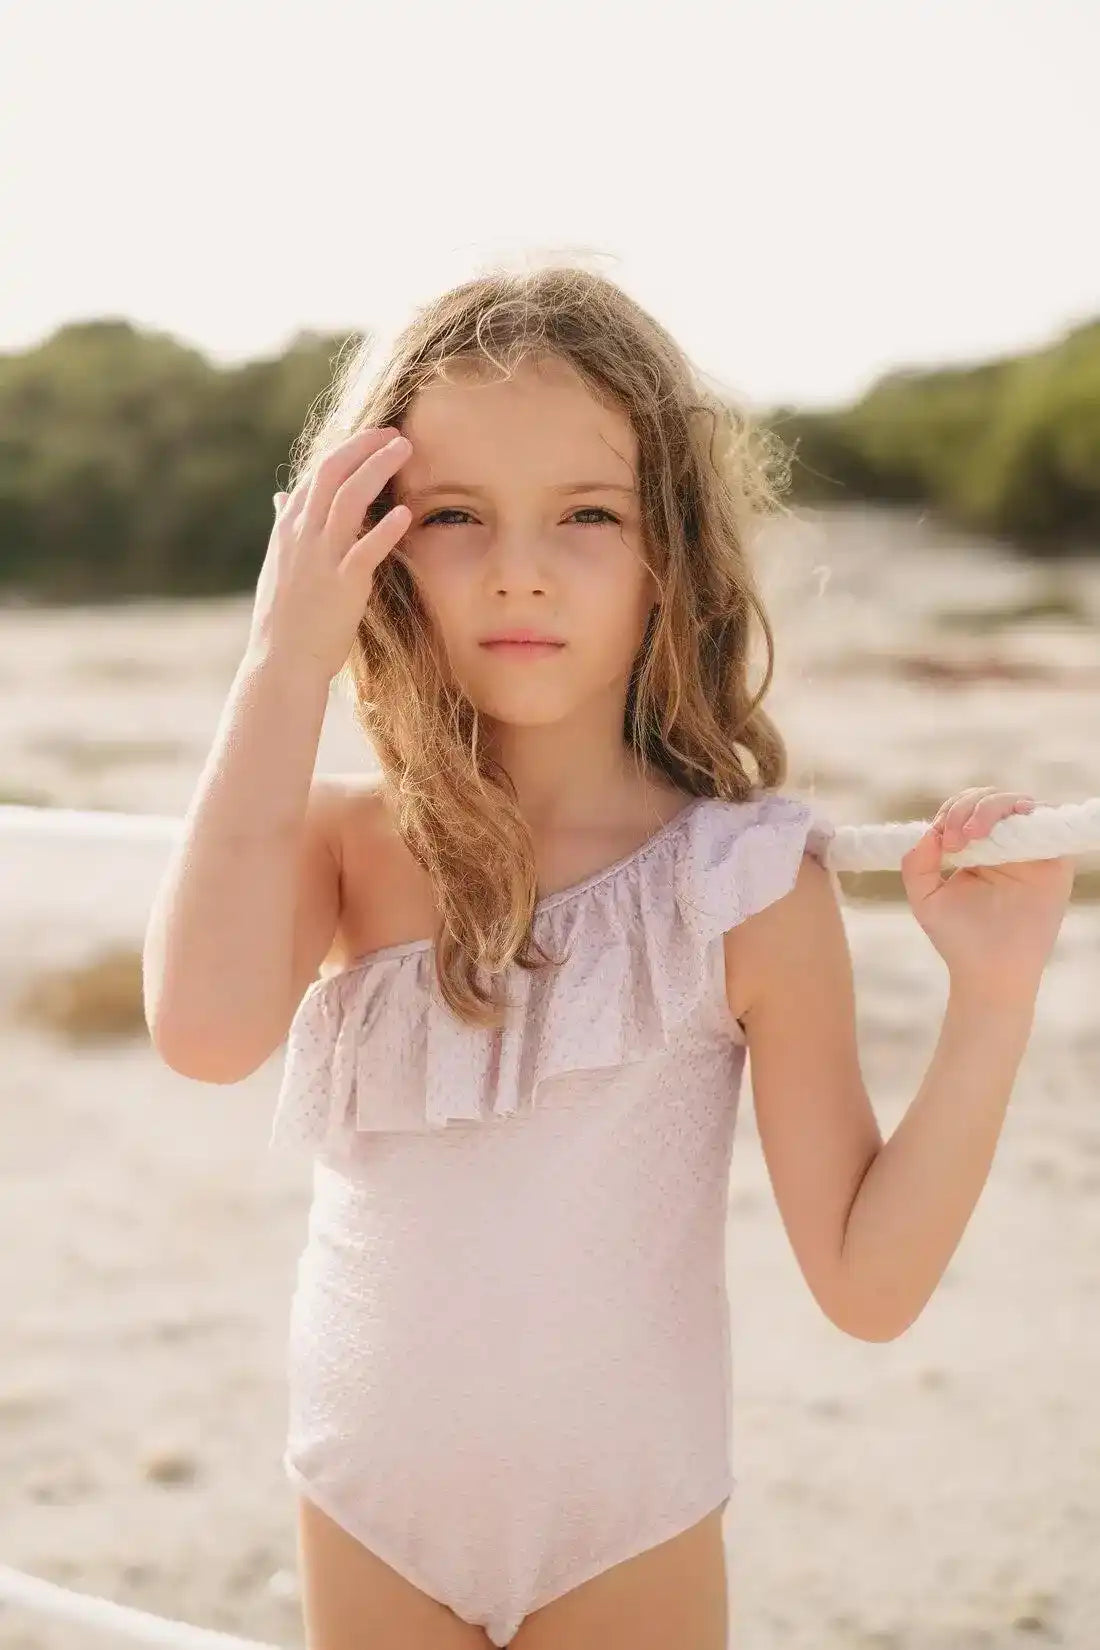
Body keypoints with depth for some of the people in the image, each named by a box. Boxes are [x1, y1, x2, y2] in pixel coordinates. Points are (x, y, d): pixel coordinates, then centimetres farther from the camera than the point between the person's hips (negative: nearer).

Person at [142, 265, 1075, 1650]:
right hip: (366, 1511, 2)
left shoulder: (743, 883, -15)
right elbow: (207, 1029, -33)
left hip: (629, 1530, -1)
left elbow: (868, 1285, -13)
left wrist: (992, 994, -25)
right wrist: (283, 662, -28)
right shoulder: (346, 837, -11)